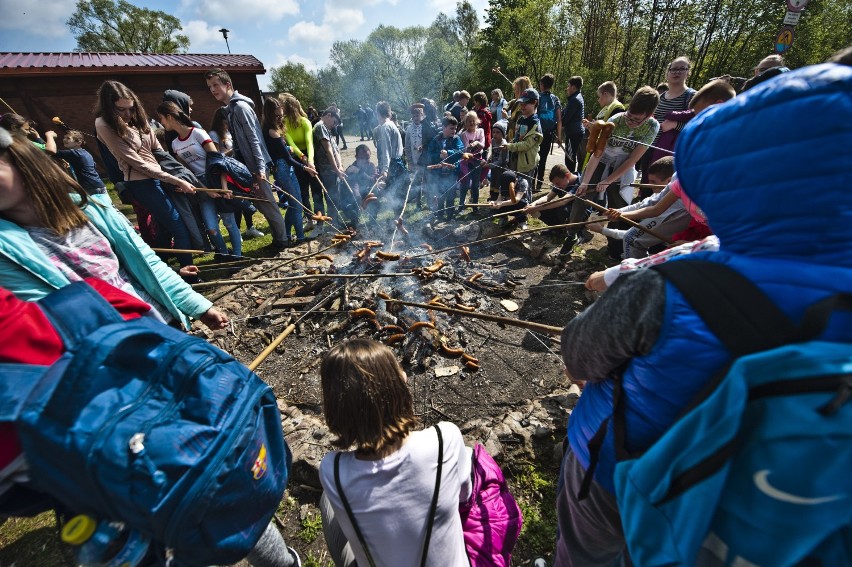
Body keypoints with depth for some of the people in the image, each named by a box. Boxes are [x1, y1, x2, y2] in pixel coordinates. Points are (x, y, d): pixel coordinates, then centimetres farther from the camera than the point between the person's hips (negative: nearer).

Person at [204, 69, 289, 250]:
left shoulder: (241, 106, -10)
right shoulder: (230, 109, 18)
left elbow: (254, 139, -17)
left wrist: (260, 167, -23)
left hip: (255, 166, -9)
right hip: (247, 166, 9)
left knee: (266, 203, -3)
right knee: (262, 203, 11)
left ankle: (281, 239, 8)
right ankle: (279, 238, 19)